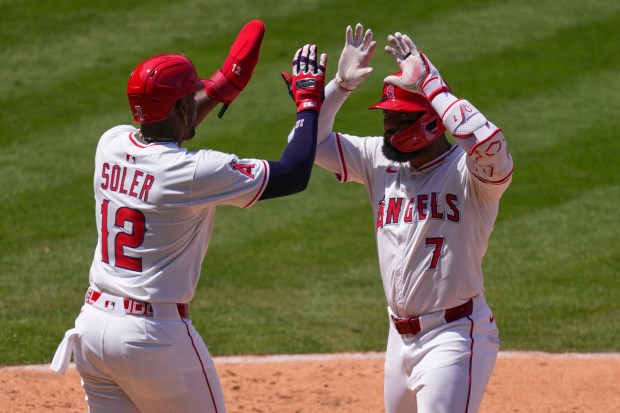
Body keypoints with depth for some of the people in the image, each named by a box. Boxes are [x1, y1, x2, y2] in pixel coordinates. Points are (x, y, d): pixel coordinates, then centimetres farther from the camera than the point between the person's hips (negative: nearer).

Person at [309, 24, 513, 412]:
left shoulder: (467, 168, -13)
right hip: (400, 336, 8)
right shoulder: (380, 160, 8)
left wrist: (429, 84, -28)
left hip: (454, 337, -8)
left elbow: (489, 143, -36)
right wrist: (341, 85, -3)